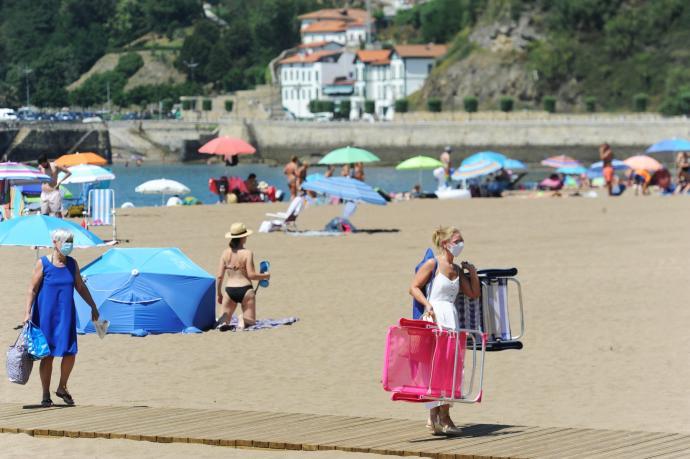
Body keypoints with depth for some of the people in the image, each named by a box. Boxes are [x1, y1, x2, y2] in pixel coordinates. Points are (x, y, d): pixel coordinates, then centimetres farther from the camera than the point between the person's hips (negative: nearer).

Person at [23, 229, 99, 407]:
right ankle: (46, 394, 13)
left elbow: (81, 287, 17)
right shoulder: (43, 264, -7)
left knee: (70, 354, -2)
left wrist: (93, 307, 19)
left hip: (67, 316, 4)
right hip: (46, 316, -4)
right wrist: (27, 313, -15)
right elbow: (32, 289, -7)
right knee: (47, 355, 1)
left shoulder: (72, 264, 6)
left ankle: (62, 388, 20)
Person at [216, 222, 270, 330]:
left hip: (229, 290, 3)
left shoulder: (225, 253, 3)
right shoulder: (247, 253, -10)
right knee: (251, 321, 12)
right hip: (245, 289, -3)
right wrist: (265, 276, 6)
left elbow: (219, 276, 3)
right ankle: (243, 320, -24)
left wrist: (219, 294, 14)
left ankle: (224, 320, -20)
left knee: (225, 318, 16)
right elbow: (251, 275, -13)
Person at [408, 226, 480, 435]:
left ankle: (440, 416, 11)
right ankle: (437, 417, -7)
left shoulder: (457, 269, 15)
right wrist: (428, 304, -19)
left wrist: (473, 273, 10)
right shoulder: (433, 264, -4)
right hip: (435, 318, -7)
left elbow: (474, 294, 19)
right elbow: (414, 287, -6)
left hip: (452, 320, 7)